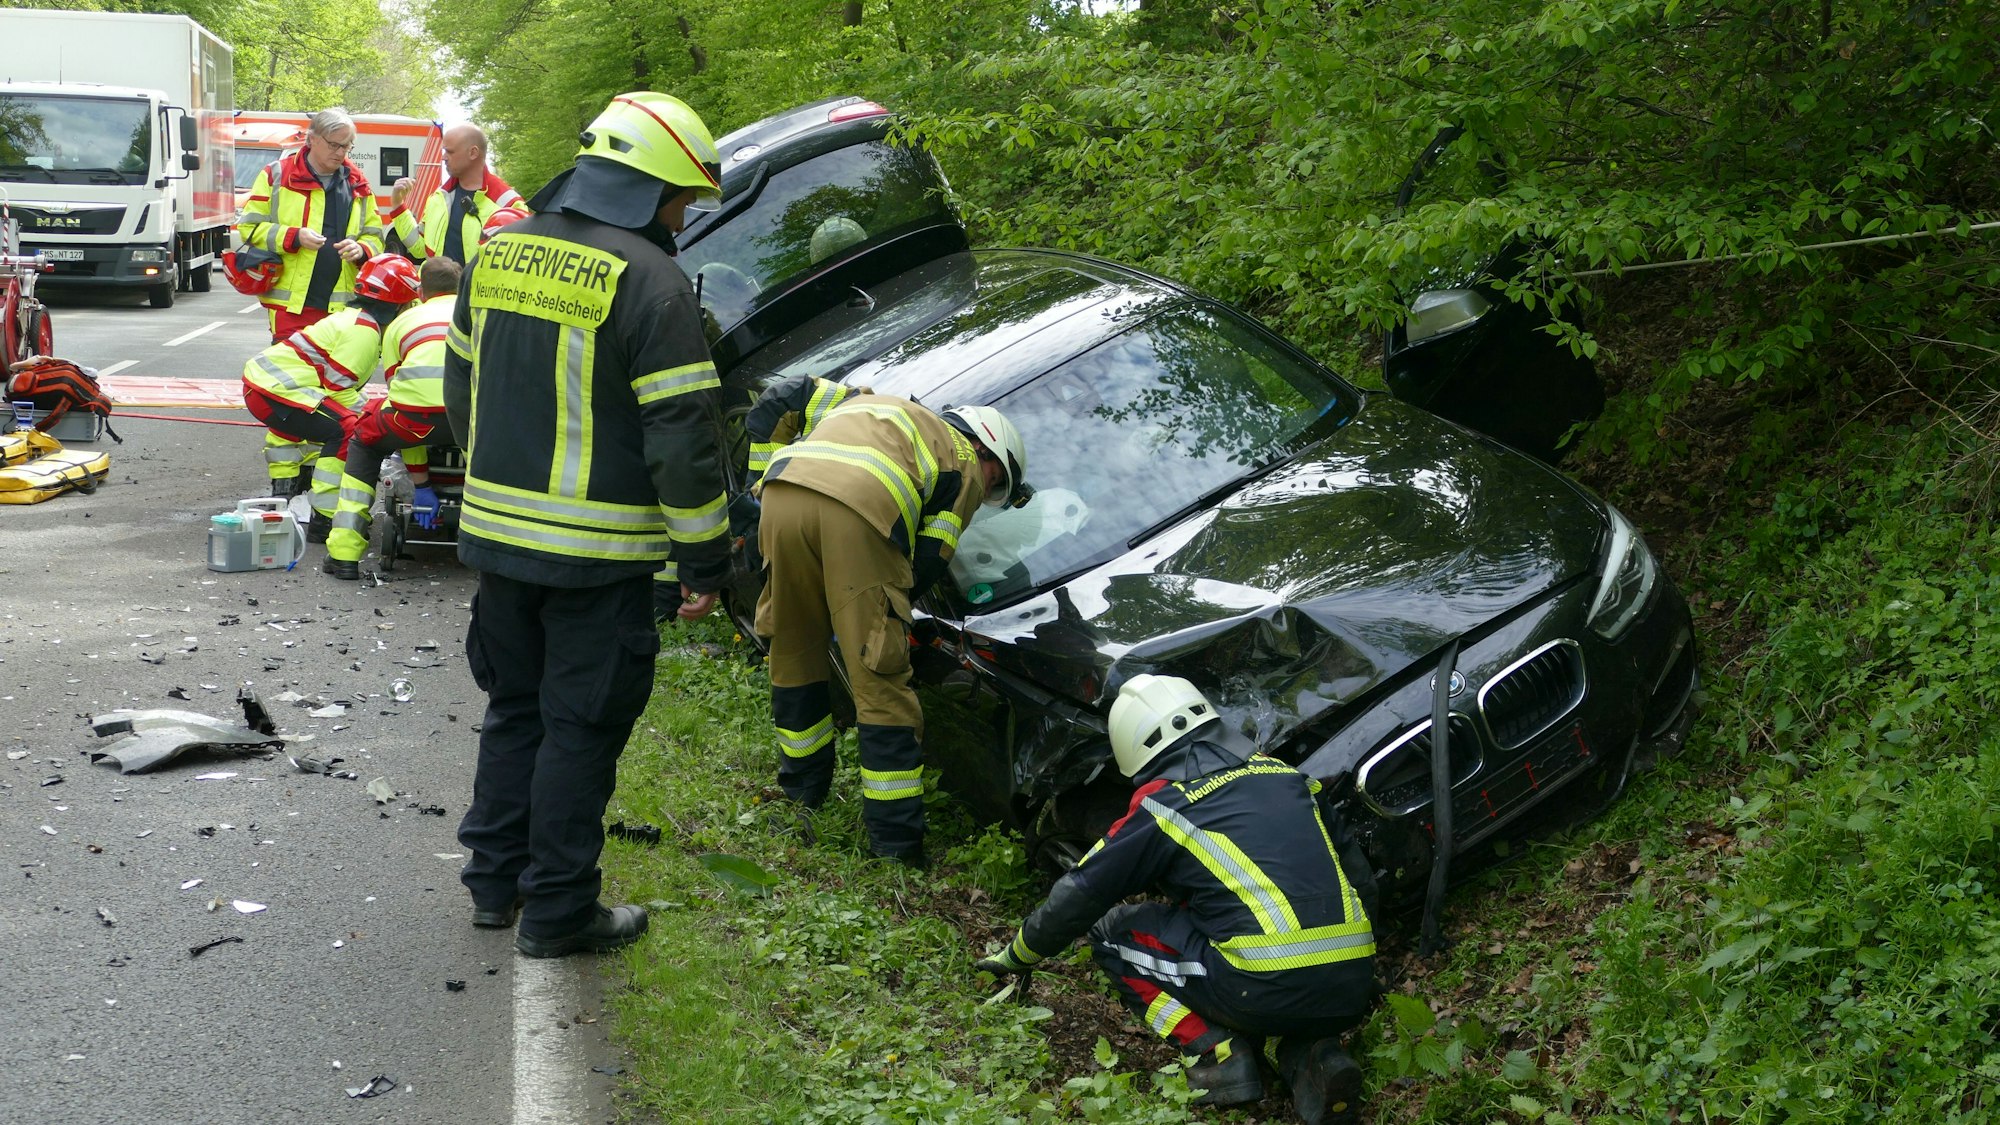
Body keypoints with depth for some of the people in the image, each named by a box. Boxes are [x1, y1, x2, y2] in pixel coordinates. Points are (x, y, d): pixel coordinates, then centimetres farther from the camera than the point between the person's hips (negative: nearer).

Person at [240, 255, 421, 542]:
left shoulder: (352, 318, 18)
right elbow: (339, 388, -17)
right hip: (275, 390, -11)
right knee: (348, 431, -20)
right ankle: (324, 522, -20)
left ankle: (284, 496, 45)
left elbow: (340, 385, 20)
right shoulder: (364, 330, -13)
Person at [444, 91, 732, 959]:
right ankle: (557, 910, 12)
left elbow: (461, 390, 17)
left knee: (514, 707, 21)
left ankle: (493, 880, 29)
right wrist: (705, 560, -9)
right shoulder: (649, 283, -15)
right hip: (598, 556, -7)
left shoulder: (498, 254, 7)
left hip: (497, 532, 7)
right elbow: (682, 438, -17)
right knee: (581, 726, 5)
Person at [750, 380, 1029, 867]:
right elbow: (928, 561, 14)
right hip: (858, 513, -5)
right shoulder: (965, 463, 26)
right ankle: (896, 841, 7)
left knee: (793, 649, 24)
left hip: (783, 493, 5)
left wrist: (767, 476, 35)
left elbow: (783, 399, 34)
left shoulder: (864, 403, 43)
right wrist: (874, 608, 27)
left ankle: (802, 788, 37)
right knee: (881, 682, 3)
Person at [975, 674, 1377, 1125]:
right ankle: (1310, 1055, 9)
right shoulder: (1279, 772, 18)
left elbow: (1078, 895, 12)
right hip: (1354, 991, 5)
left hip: (1271, 992, -5)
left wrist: (1017, 957, 30)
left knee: (1113, 933, 15)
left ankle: (1218, 1055, 1)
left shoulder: (1164, 803, 3)